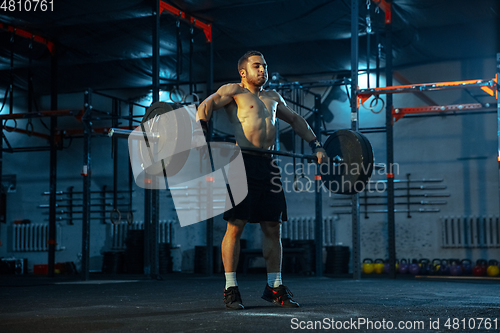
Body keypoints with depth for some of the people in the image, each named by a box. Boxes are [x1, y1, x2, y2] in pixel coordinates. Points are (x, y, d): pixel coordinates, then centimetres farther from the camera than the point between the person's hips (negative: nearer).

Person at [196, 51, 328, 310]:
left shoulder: (273, 97, 26)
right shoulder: (234, 91, 8)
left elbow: (296, 120, 37)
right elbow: (206, 105, -8)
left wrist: (316, 145, 29)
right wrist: (201, 130, -27)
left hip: (268, 165, 6)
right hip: (243, 162, -6)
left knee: (273, 227, 5)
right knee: (236, 225, -7)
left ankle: (274, 287, 13)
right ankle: (231, 289, -2)